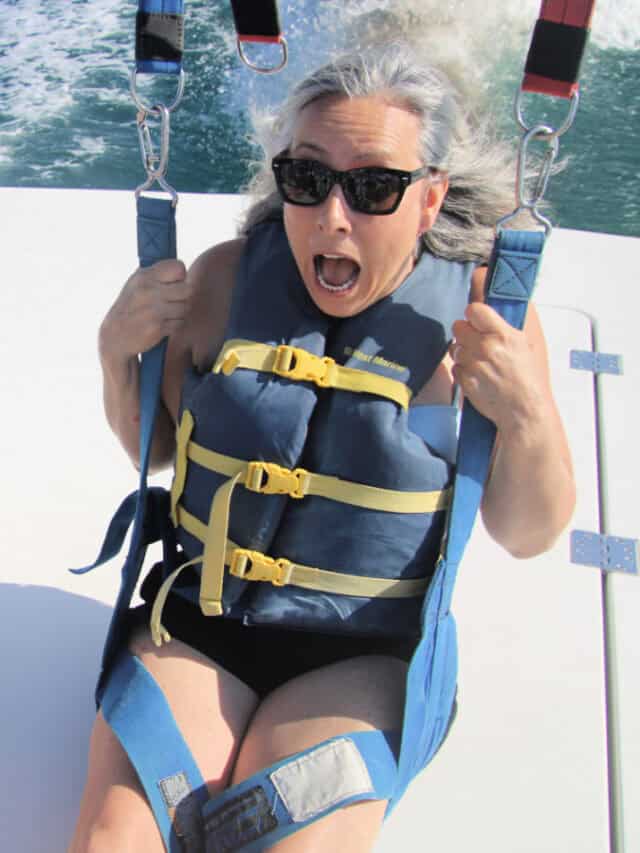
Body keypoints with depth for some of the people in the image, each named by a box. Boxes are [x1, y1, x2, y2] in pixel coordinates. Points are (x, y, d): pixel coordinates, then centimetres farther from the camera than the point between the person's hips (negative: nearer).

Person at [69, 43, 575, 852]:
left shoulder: (483, 310, -9)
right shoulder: (227, 277, -3)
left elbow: (526, 535, -4)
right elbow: (153, 448, 9)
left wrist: (527, 416, -23)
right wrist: (117, 353, -10)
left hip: (363, 656, -1)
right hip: (197, 619, 2)